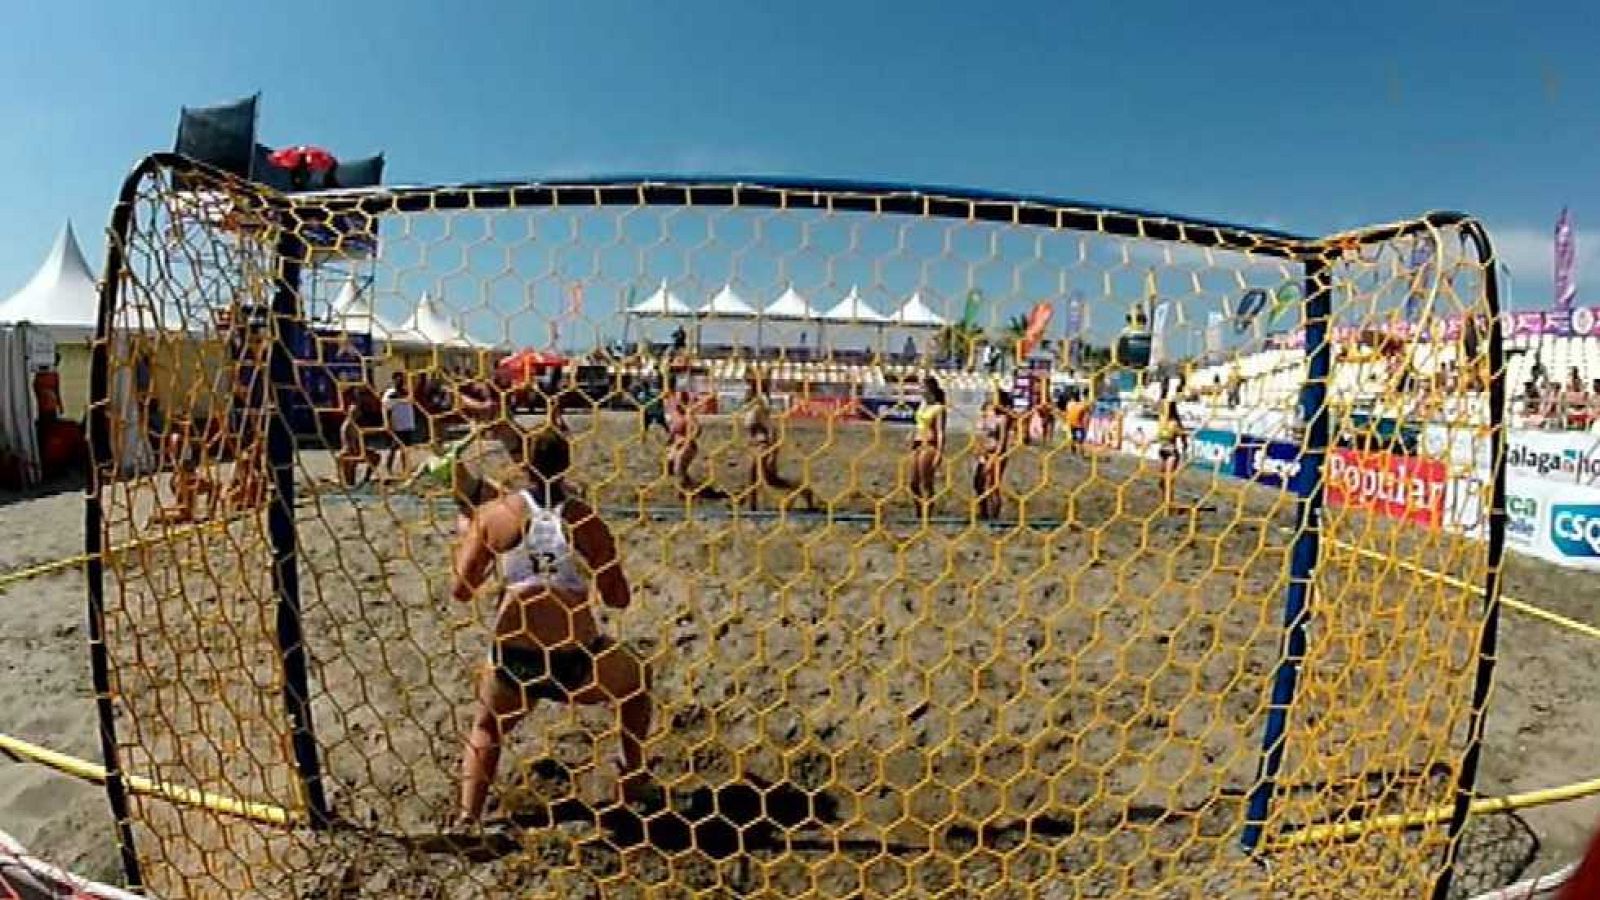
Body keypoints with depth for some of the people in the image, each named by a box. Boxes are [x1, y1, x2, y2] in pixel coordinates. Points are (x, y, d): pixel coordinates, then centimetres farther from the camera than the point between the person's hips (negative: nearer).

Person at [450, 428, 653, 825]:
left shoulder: (494, 514, -3)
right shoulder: (585, 519, -5)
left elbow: (461, 590, 2)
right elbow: (619, 599, -1)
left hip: (512, 658, 2)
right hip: (575, 661, -1)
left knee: (485, 726, 35)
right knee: (638, 680, 30)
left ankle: (467, 817, 26)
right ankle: (634, 780, 38)